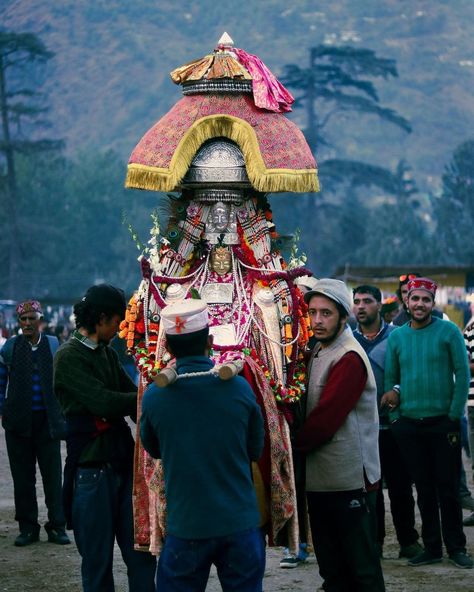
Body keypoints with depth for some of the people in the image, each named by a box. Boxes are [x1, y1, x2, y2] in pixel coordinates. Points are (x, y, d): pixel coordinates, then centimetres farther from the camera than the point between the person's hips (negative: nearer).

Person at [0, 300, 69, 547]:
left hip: (47, 421, -1)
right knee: (23, 477, 6)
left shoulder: (53, 345, 3)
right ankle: (27, 527, 14)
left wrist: (61, 413, 5)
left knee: (53, 475, 1)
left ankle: (57, 526, 9)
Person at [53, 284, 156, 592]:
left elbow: (131, 393, 10)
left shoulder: (107, 352, 15)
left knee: (141, 554, 7)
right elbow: (104, 403, -20)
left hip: (123, 461, 7)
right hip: (92, 466, -7)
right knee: (98, 559, 1)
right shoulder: (69, 356, -10)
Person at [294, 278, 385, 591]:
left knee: (362, 567, -2)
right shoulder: (318, 352, 13)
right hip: (319, 477, 9)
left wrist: (294, 445, -8)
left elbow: (325, 417, -19)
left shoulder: (349, 358, -15)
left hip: (347, 479, -9)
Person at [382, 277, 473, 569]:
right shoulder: (396, 336, 7)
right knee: (424, 488, 9)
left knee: (448, 487, 1)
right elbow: (390, 379, 11)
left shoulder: (448, 331, -3)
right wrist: (395, 416, 3)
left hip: (442, 422, -3)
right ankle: (432, 547, 16)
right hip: (409, 424, 3)